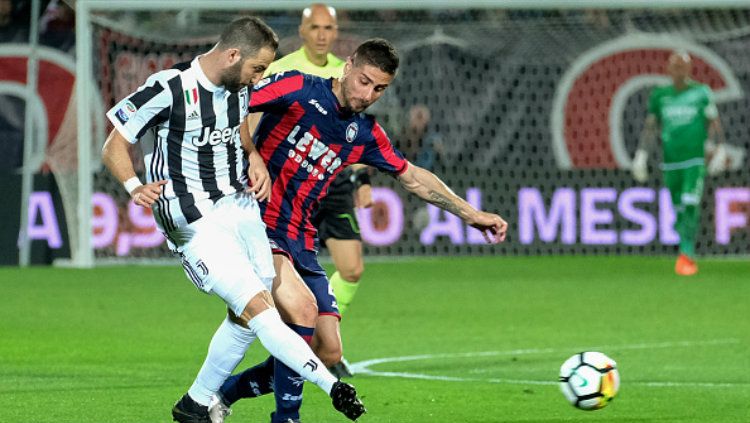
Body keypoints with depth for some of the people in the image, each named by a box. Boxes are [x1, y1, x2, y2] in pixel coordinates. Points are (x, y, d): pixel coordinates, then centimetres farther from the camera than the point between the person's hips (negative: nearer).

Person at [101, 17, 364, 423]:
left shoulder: (239, 86, 4)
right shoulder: (170, 89, -17)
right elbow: (114, 146, -10)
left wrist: (254, 156, 6)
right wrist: (135, 187, -29)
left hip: (241, 207, 8)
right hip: (196, 223, -8)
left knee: (245, 320, 7)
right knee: (257, 307, -17)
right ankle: (332, 386, -24)